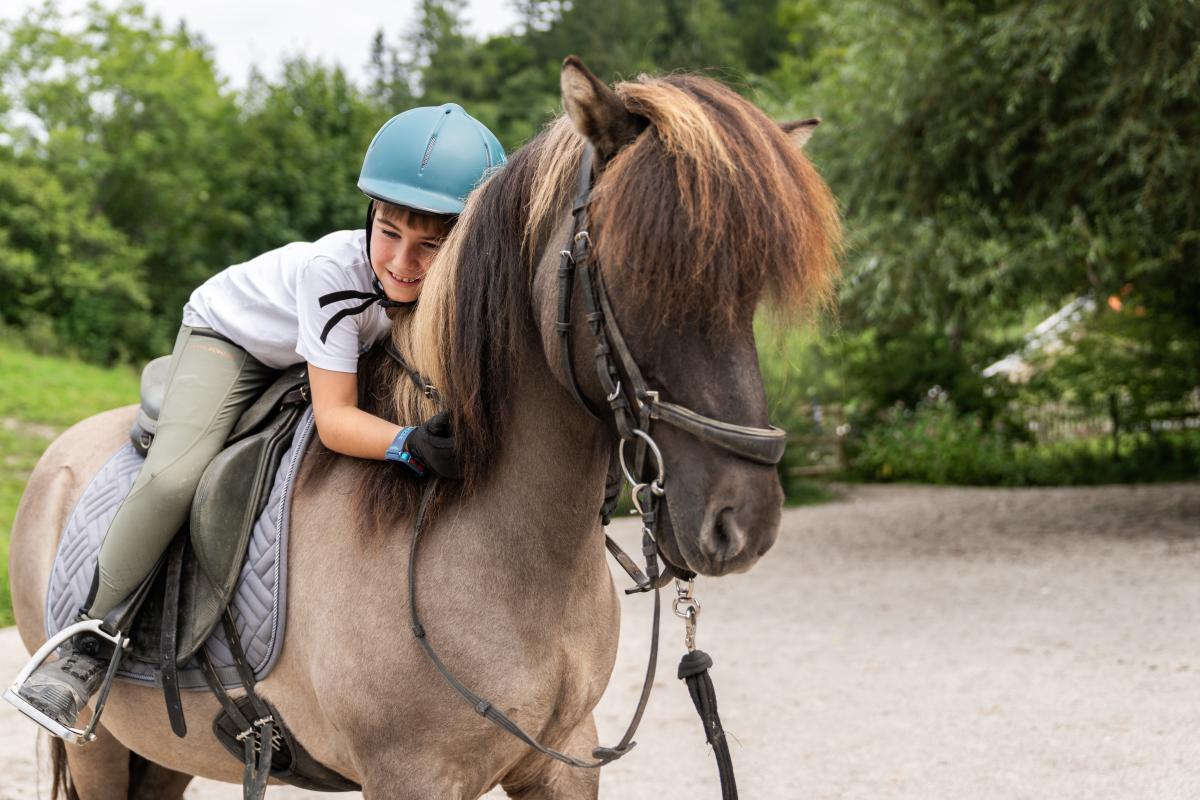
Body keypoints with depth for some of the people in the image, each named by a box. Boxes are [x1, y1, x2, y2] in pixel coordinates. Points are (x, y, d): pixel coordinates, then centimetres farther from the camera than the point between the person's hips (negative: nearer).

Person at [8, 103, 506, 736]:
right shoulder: (335, 269, -40)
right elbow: (333, 420, -42)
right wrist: (410, 445, -60)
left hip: (319, 357, 6)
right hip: (227, 335, -6)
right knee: (173, 479, -26)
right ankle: (87, 647, -13)